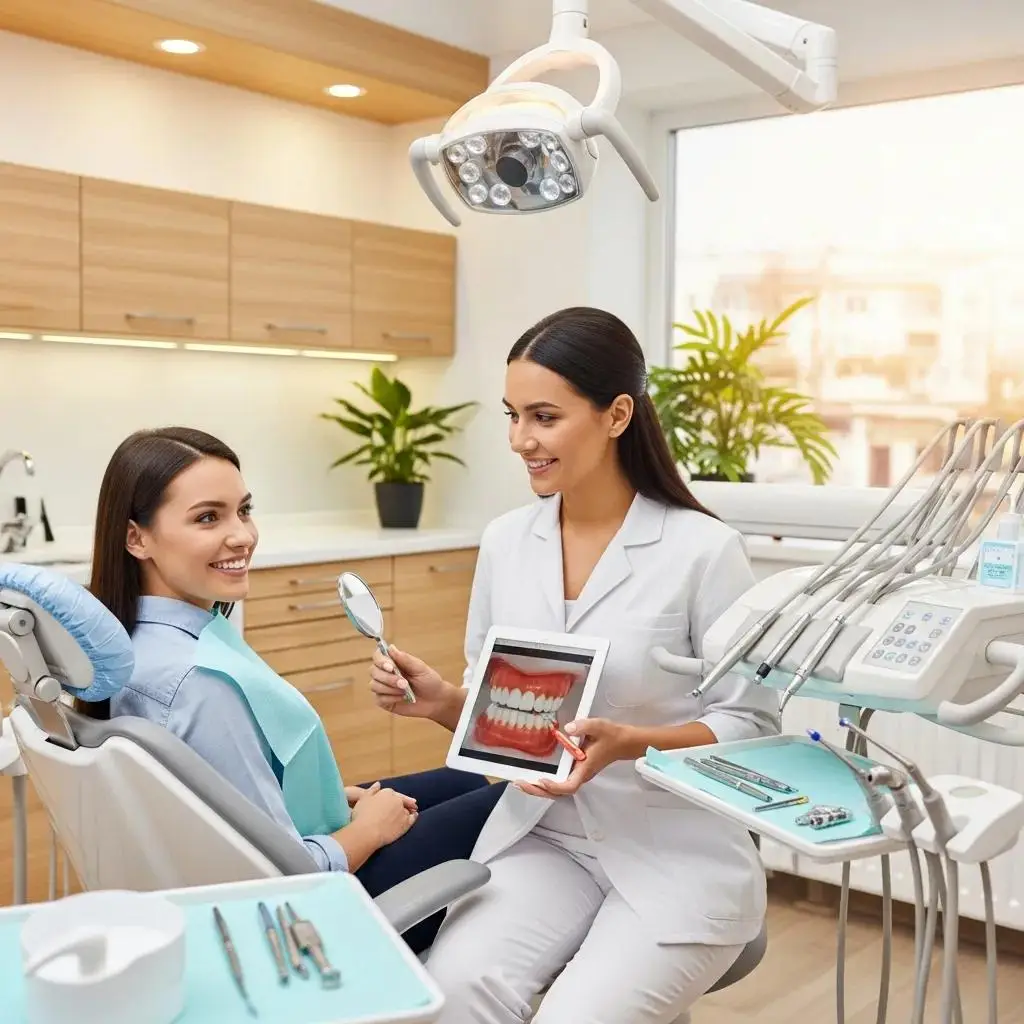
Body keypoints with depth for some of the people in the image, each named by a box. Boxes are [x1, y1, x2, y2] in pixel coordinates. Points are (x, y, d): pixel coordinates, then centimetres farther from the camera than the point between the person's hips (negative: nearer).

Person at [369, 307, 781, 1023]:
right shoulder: (506, 541, 3)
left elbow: (753, 722, -8)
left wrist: (628, 743, -23)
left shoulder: (703, 549, -12)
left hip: (679, 854, -3)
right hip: (542, 836, 3)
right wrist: (441, 700, -10)